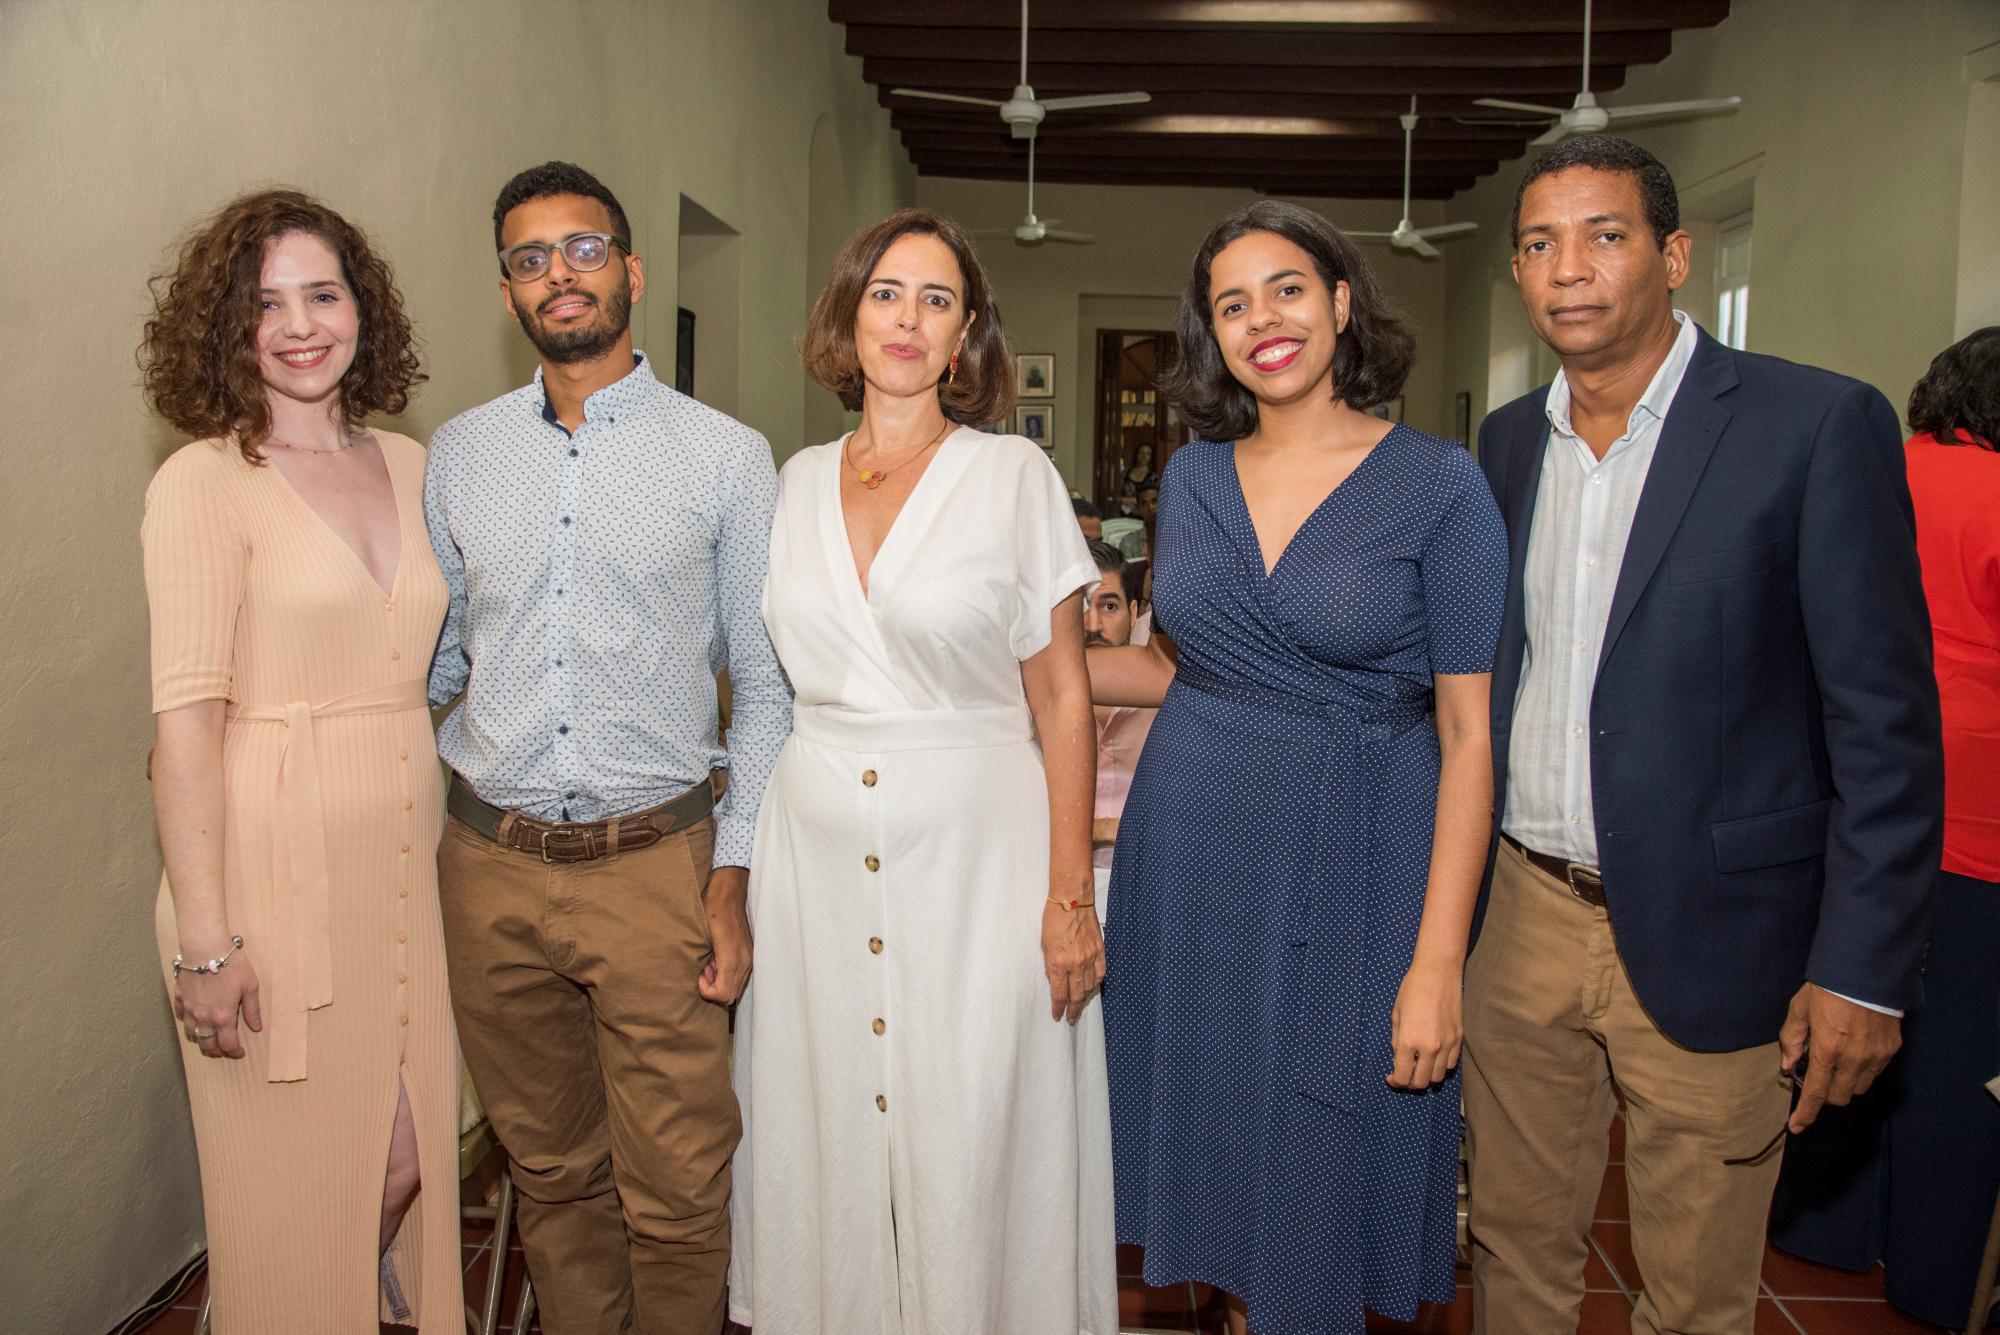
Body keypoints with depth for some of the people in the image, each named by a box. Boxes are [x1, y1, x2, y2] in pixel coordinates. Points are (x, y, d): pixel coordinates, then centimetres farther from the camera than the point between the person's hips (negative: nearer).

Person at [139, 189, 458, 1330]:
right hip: (278, 869, -5)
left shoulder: (408, 465, 9)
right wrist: (203, 939, -15)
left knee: (412, 1159, 13)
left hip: (408, 857, 5)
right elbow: (187, 717, -12)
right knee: (298, 1185, 9)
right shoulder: (203, 482, -8)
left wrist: (457, 836, 8)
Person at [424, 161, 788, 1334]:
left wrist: (733, 875, -8)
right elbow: (435, 656, 13)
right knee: (551, 1171, 18)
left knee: (676, 1193, 6)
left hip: (656, 863, -3)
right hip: (490, 863, 3)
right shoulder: (458, 455, 8)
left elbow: (766, 684, -2)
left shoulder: (726, 456, -2)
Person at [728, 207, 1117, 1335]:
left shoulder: (1015, 477, -3)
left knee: (970, 1150, 4)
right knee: (830, 1135, 13)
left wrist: (1072, 894, -8)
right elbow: (781, 678, 13)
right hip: (816, 846, 4)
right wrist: (726, 865, 7)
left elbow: (1062, 698, -3)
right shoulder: (801, 480, 8)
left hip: (973, 844, -3)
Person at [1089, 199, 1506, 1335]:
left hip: (1348, 864, -4)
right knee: (1216, 1146, 16)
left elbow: (1469, 735, -11)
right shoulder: (1194, 476, 5)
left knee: (1318, 1174, 9)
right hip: (1190, 855, 4)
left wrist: (1438, 962, -15)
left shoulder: (1439, 484, -9)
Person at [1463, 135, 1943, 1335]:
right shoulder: (1509, 439, 7)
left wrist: (1864, 970, -13)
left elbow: (1886, 720, -11)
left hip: (1706, 936, -4)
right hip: (1526, 913, 5)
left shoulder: (1820, 424, -10)